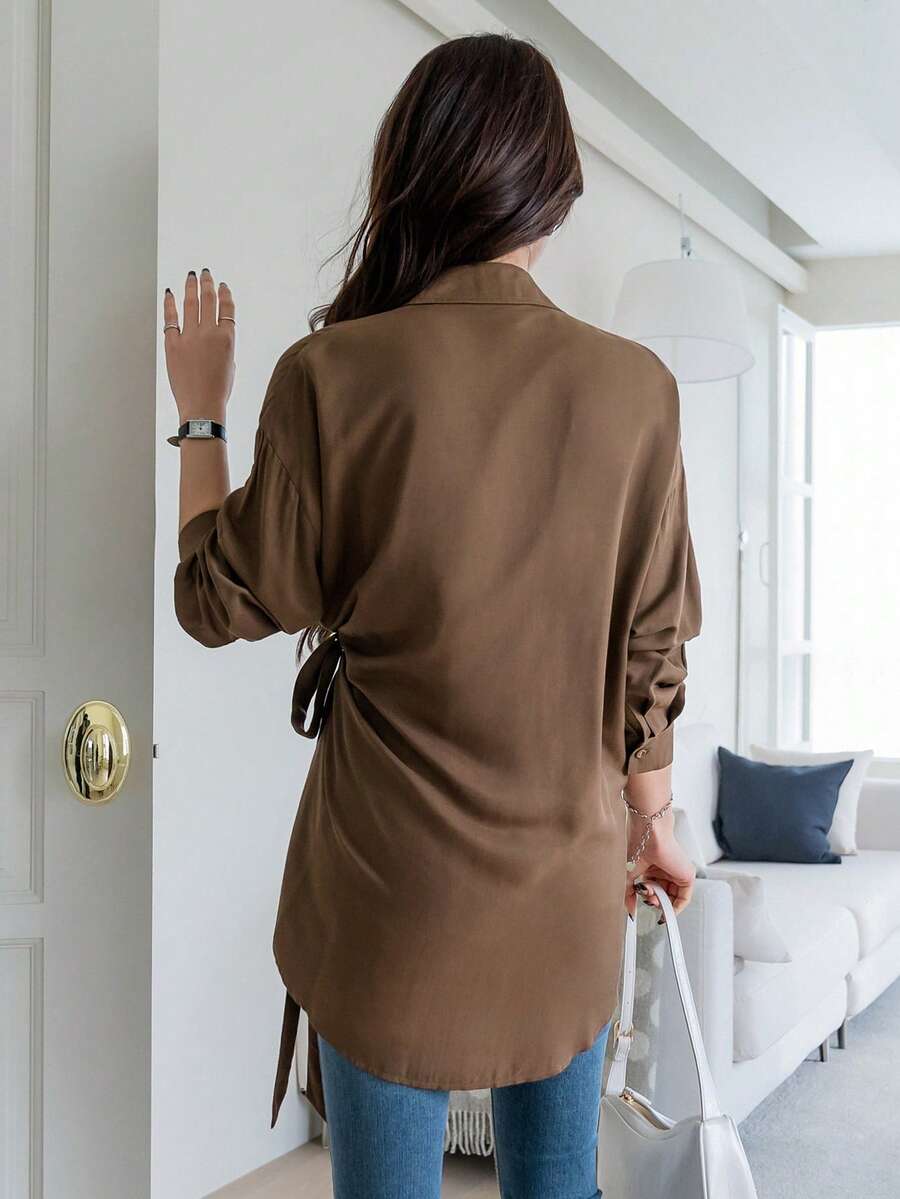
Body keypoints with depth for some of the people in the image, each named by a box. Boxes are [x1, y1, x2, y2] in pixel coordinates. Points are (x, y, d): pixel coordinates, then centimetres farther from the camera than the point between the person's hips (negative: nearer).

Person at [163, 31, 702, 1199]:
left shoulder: (332, 373, -14)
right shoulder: (637, 387, -7)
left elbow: (224, 600, -3)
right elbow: (654, 648, 0)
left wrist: (200, 410, 10)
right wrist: (653, 816, 15)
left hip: (391, 878, -2)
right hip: (568, 881, 2)